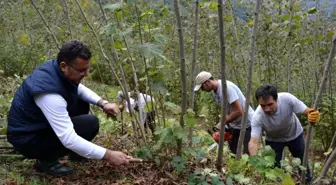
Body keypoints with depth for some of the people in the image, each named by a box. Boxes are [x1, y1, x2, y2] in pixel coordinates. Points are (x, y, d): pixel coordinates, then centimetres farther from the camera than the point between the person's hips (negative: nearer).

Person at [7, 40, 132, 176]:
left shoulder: (56, 69, -8)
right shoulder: (49, 91, -34)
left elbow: (79, 89, 12)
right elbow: (69, 139, -36)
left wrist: (103, 103, -5)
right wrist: (107, 155, -31)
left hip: (42, 123, 9)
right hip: (27, 139, -9)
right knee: (90, 123, -21)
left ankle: (76, 152, 16)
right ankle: (46, 160, -4)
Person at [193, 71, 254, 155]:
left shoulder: (227, 87, -27)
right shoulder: (214, 91, 0)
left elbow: (238, 111, -30)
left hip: (248, 124, -9)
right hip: (234, 125, 9)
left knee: (248, 154, -7)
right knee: (233, 152, 14)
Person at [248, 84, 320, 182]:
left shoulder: (287, 98, -37)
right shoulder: (257, 117, -36)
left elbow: (307, 111, -30)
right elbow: (253, 142, -38)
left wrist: (313, 116, -55)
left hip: (295, 134, 1)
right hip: (273, 140, -1)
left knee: (302, 162, 17)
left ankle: (308, 181, 44)